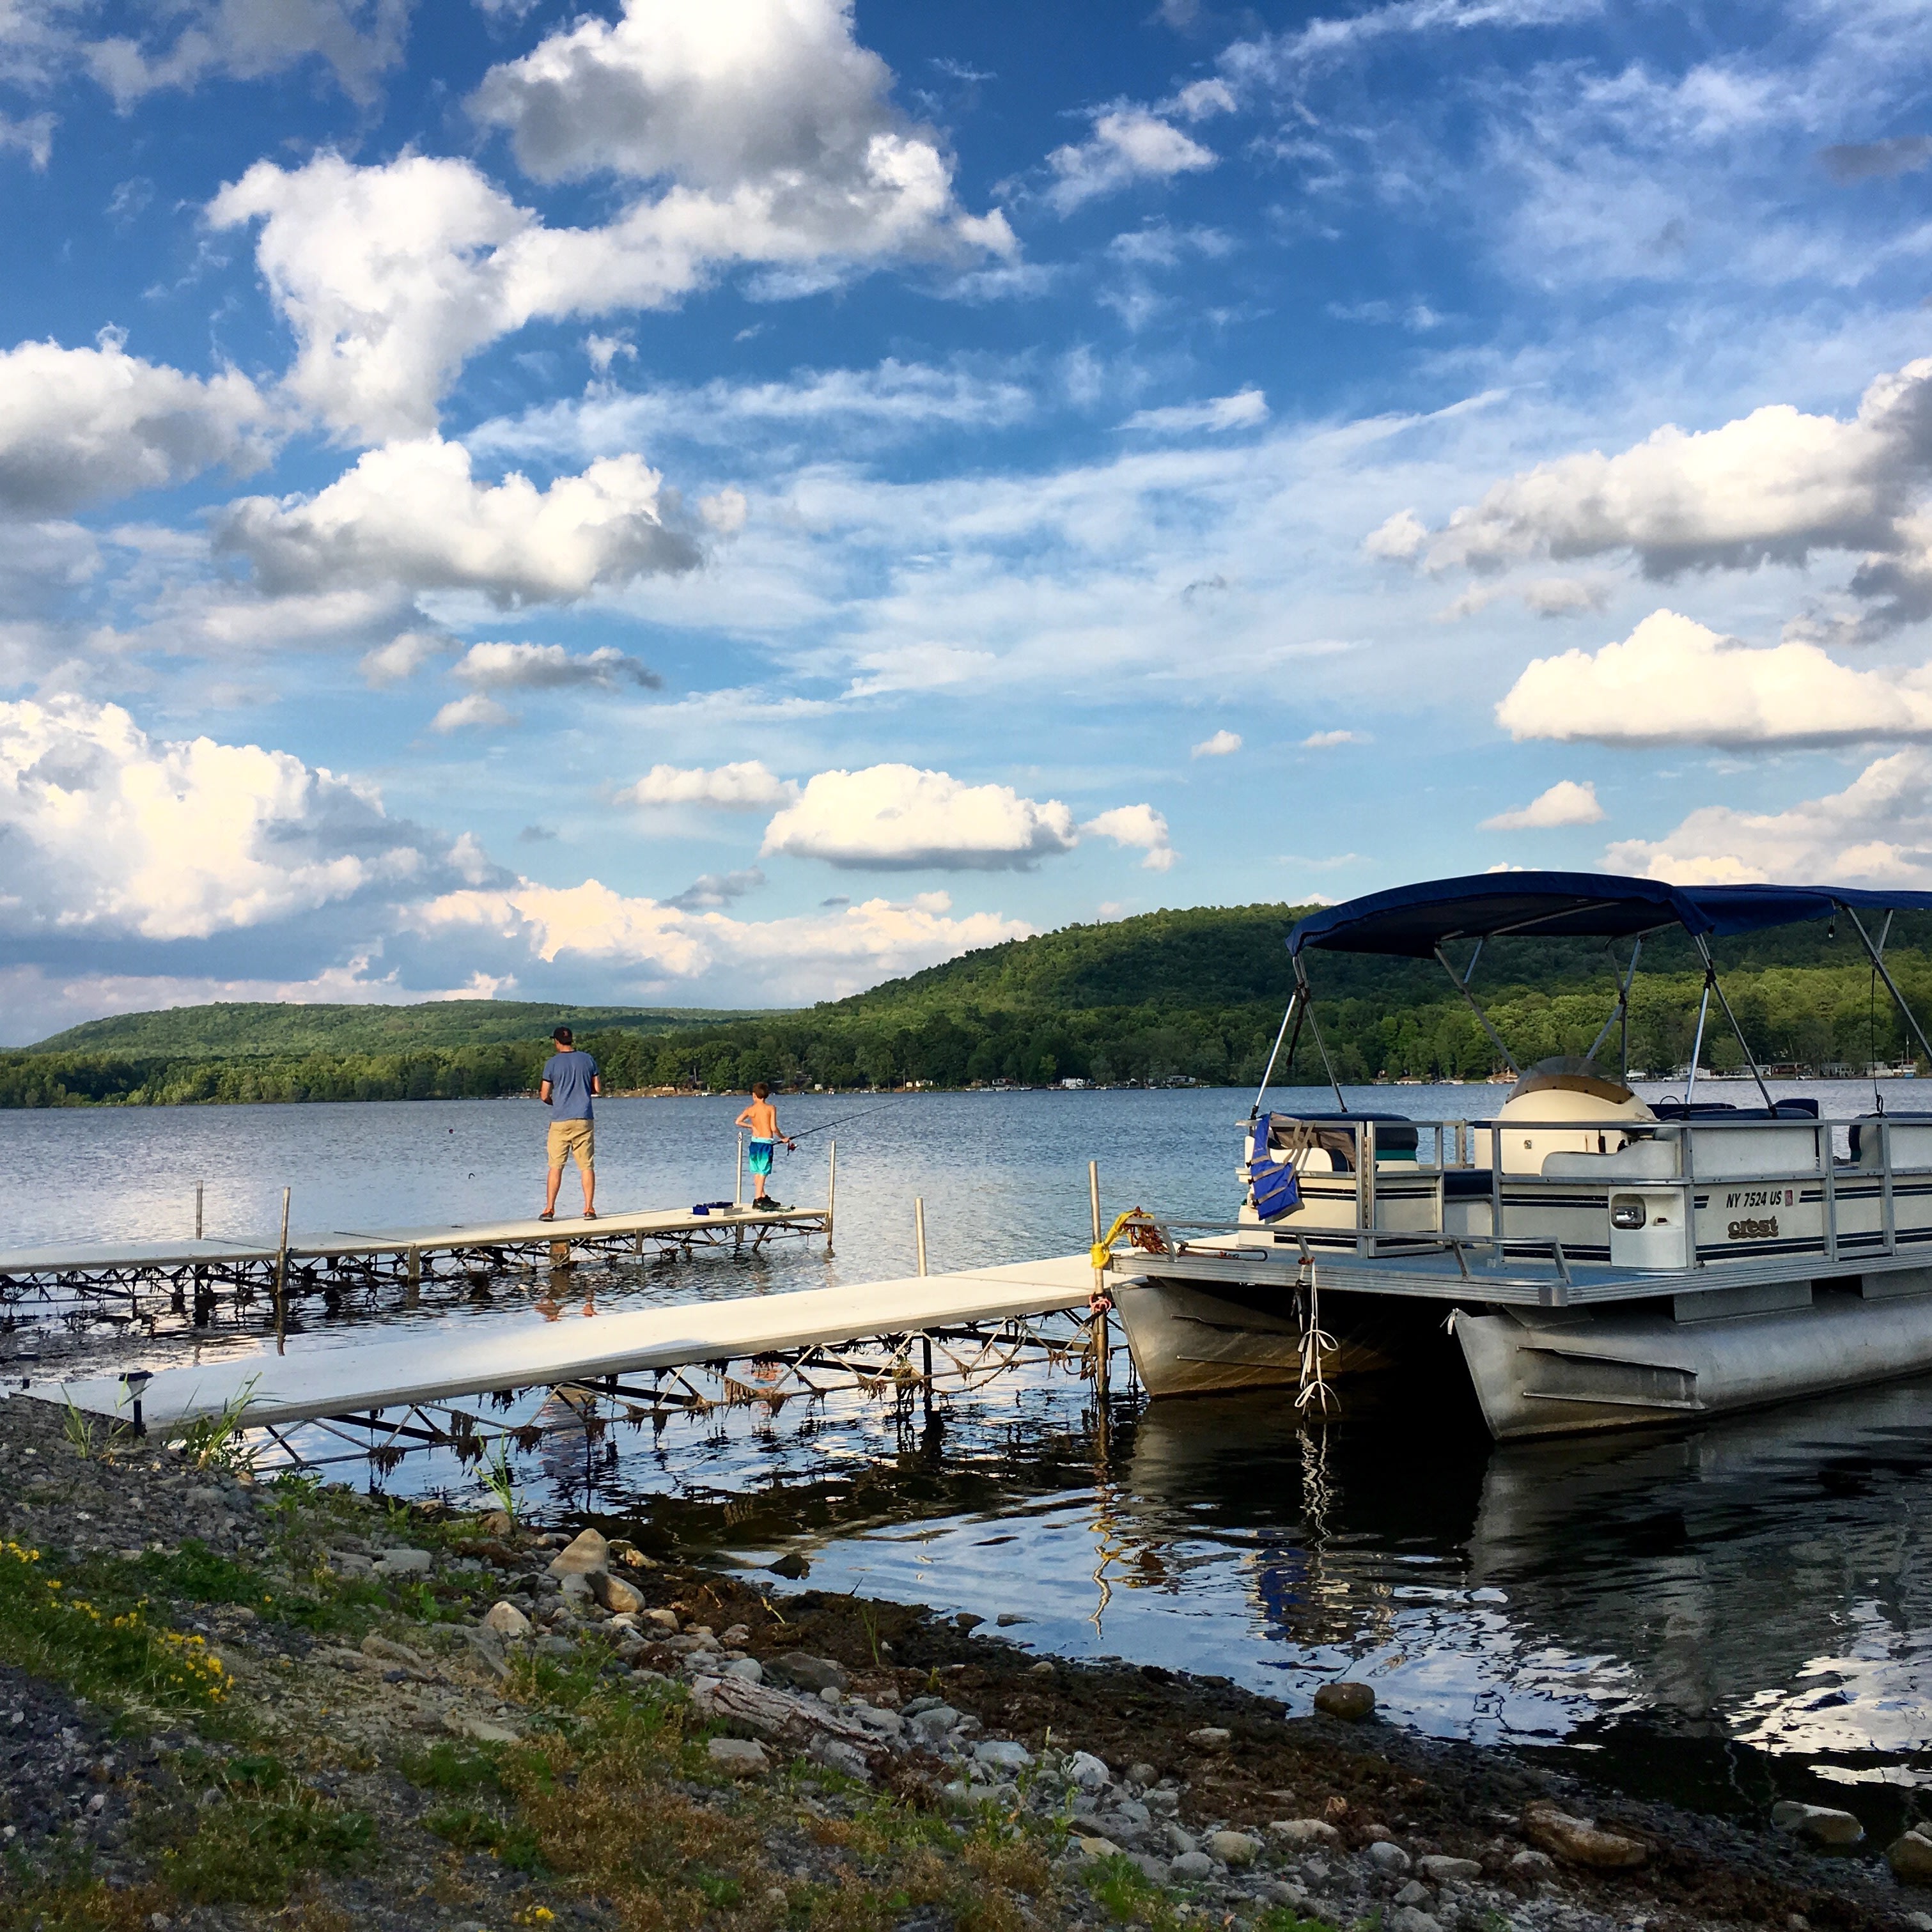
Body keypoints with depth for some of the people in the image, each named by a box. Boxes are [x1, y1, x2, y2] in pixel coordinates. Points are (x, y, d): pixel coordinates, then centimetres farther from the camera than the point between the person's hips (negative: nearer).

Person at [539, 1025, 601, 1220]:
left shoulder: (552, 1063, -3)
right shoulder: (587, 1060, 4)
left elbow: (545, 1096, -3)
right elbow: (598, 1089, 7)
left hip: (560, 1121, -2)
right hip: (584, 1120, 2)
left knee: (556, 1166, 3)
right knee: (587, 1166, 3)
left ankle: (549, 1209, 0)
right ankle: (589, 1209, -1)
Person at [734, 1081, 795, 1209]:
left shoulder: (750, 1109, 2)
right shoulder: (771, 1108, -7)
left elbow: (738, 1122, 0)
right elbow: (774, 1128, -12)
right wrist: (783, 1138, 2)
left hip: (754, 1141, 4)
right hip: (766, 1143, -4)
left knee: (757, 1171, 15)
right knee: (763, 1172, -4)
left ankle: (763, 1197, 22)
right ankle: (758, 1200, -9)